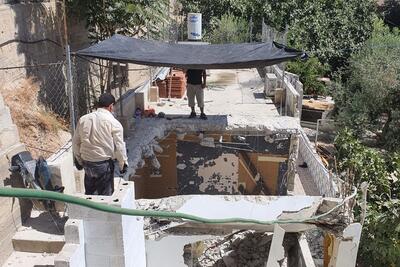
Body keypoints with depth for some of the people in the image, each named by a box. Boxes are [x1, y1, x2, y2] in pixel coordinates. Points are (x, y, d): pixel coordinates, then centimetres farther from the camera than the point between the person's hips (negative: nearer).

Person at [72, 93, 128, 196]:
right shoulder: (113, 123, -11)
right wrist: (123, 164, 2)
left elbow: (76, 142, 10)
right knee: (105, 195, 8)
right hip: (104, 164, -5)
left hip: (87, 164, 5)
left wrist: (78, 159, 23)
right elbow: (119, 147, -10)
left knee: (89, 193, 19)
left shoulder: (83, 119, 3)